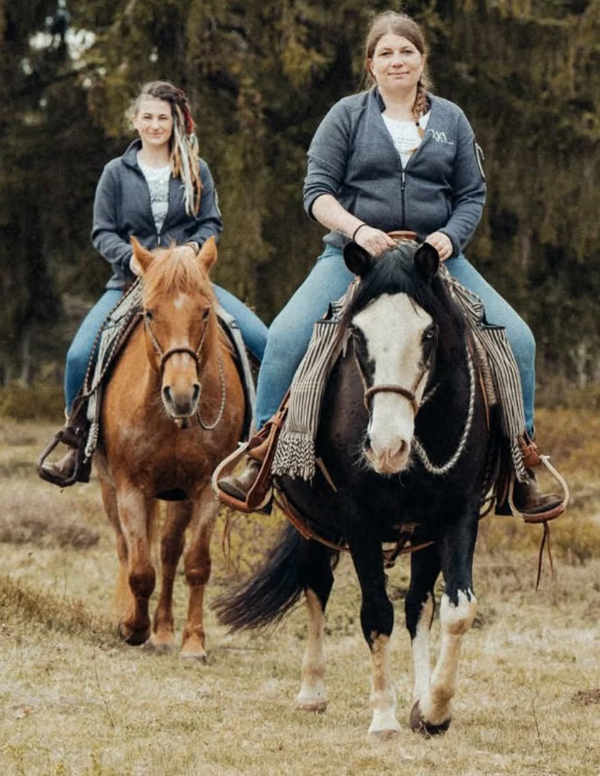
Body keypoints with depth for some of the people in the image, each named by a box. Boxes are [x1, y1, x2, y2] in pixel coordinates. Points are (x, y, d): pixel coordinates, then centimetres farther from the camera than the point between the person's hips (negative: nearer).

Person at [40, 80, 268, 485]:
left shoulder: (197, 171, 8)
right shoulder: (117, 173, 5)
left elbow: (212, 223, 6)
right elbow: (103, 233, 4)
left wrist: (194, 246, -16)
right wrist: (129, 257, -16)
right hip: (131, 282, 0)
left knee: (262, 340, -17)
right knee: (80, 355, -20)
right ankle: (77, 447, -3)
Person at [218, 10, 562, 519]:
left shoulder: (451, 120, 11)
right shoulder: (348, 116, 4)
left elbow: (472, 194, 10)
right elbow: (317, 190, -2)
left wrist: (450, 237, -10)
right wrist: (358, 229, -19)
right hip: (354, 254, -2)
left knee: (516, 339, -12)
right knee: (287, 337, -23)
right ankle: (261, 459, -12)